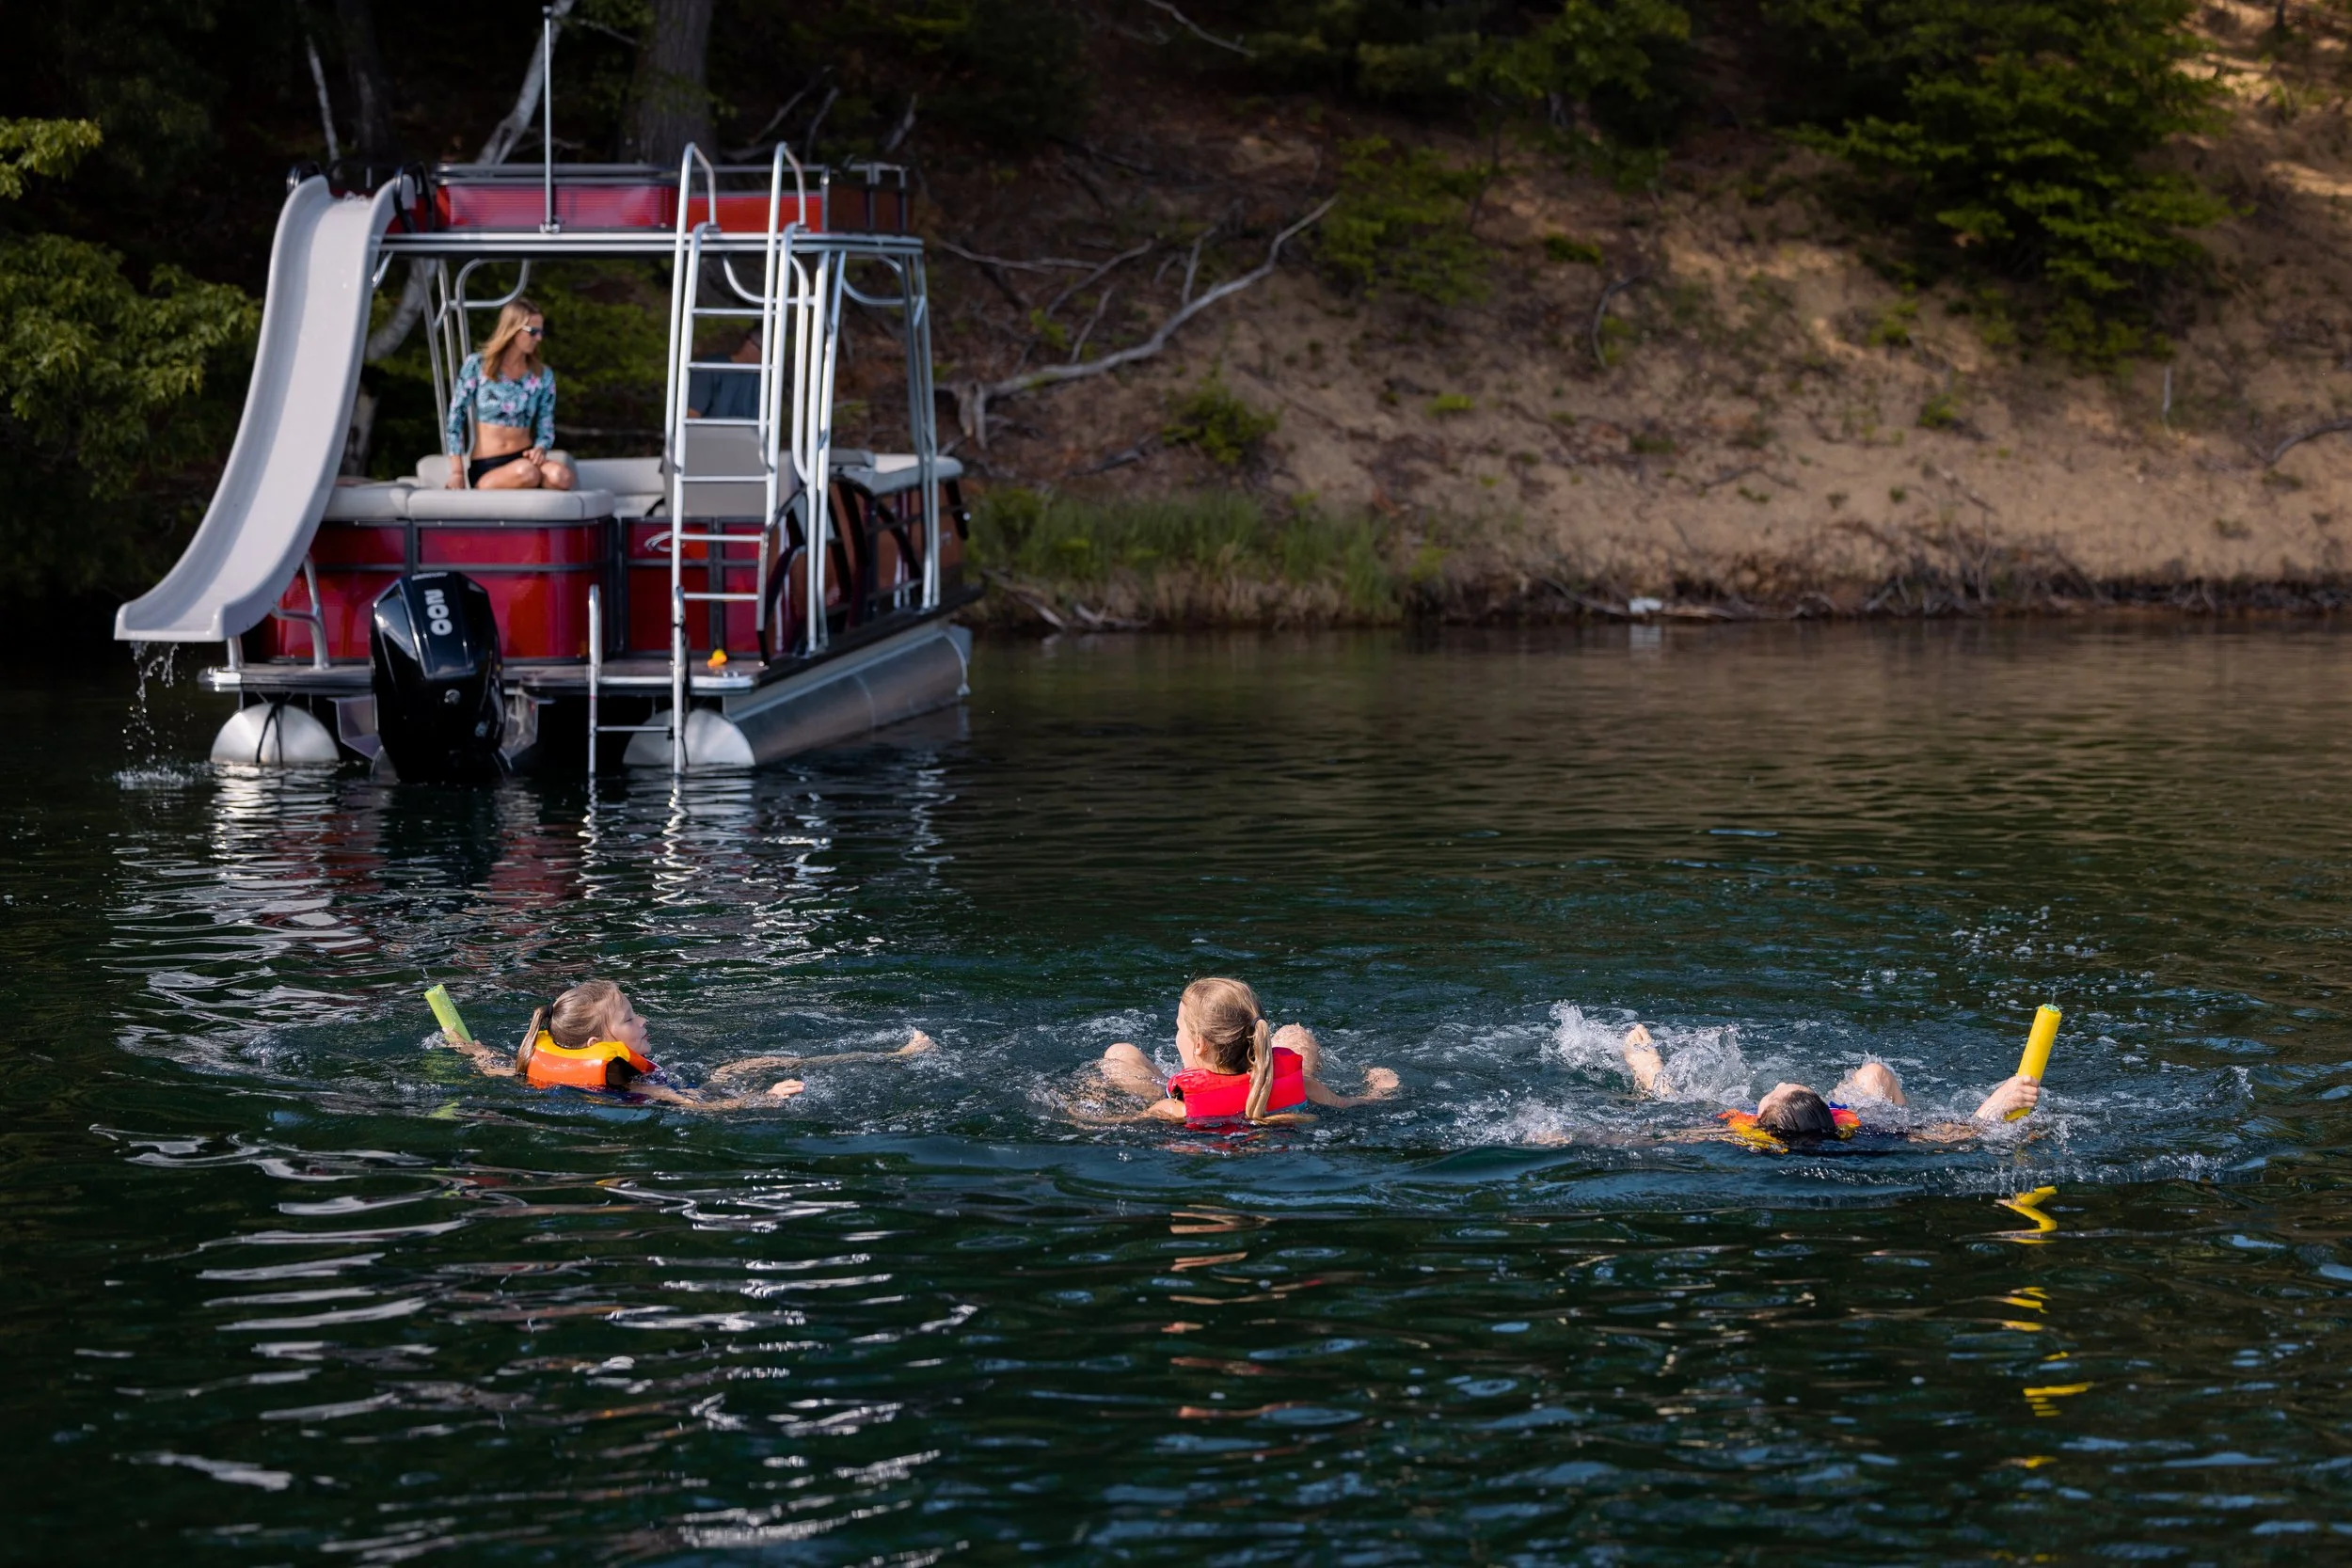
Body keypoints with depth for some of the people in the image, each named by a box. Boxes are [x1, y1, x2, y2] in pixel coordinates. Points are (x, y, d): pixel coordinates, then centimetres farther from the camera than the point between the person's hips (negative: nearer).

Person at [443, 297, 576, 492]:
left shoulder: (543, 376, 11)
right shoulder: (477, 365, 2)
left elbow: (546, 429, 12)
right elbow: (455, 417, 1)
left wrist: (540, 450, -13)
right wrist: (457, 472, -8)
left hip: (524, 459, 3)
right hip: (485, 469, -3)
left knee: (560, 476, -34)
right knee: (527, 473, -39)